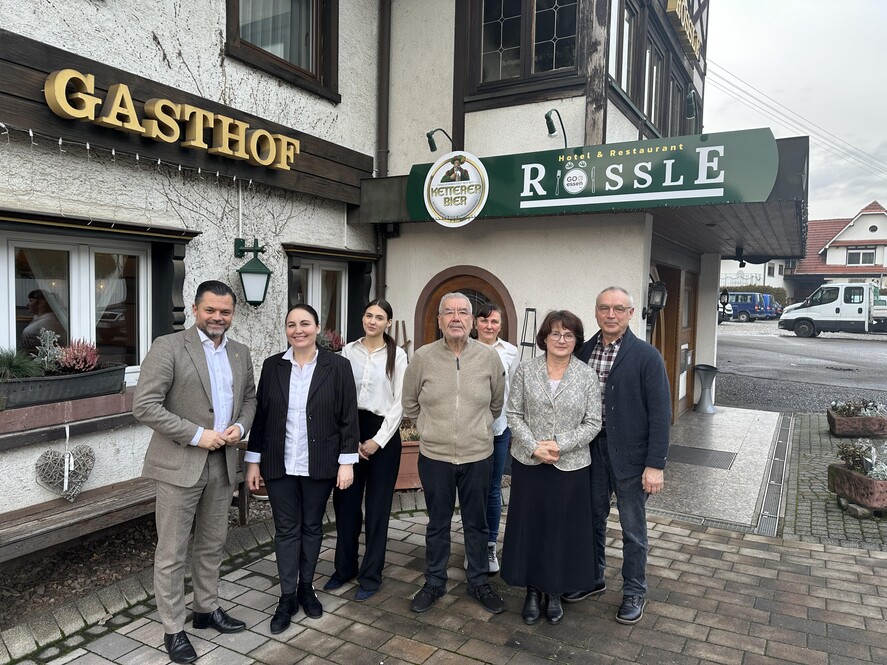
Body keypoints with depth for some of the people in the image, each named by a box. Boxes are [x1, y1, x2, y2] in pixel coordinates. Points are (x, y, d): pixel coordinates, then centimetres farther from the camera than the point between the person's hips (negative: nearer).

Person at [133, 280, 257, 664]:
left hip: (222, 462, 6)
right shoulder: (168, 347, -10)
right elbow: (144, 405, -15)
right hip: (180, 464, -5)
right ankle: (173, 629, 21)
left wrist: (240, 427, -3)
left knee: (212, 545, 18)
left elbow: (249, 398, 18)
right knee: (172, 553, 6)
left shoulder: (240, 354, 8)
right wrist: (197, 435, -18)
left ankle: (207, 609, 36)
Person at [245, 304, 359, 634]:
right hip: (279, 464, 1)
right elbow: (260, 414, 5)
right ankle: (287, 597, 21)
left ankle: (306, 588, 32)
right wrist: (253, 460, 4)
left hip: (319, 465, -1)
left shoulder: (337, 366, -5)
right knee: (286, 529, 8)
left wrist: (346, 462, -7)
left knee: (312, 527, 13)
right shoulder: (272, 366, 1)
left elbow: (348, 417, -4)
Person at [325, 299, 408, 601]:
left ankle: (370, 575, 20)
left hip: (383, 432, -2)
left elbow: (399, 402, -4)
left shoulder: (397, 355, -2)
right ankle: (344, 567, 29)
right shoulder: (348, 351, 5)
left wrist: (378, 440, -9)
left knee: (377, 506, 5)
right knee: (345, 502, 9)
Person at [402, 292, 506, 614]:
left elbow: (496, 403, 11)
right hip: (435, 456, 0)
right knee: (437, 524, 15)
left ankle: (478, 582, 33)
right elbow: (410, 404, 9)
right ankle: (434, 582, 32)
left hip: (478, 456, 1)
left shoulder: (489, 357, -4)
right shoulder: (422, 357, -5)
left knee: (476, 523, 15)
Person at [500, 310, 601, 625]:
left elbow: (593, 423, -3)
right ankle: (533, 590, 28)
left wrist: (559, 445, -15)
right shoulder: (525, 370, -2)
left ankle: (555, 592, 29)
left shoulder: (587, 375, -3)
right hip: (529, 463, 1)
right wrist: (534, 446, -14)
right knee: (529, 526, 9)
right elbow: (514, 414, -1)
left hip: (570, 466, 0)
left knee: (563, 529, 9)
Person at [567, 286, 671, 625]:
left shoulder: (646, 356, -11)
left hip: (629, 455, -4)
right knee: (592, 519, 19)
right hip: (591, 449, 4)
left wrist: (655, 465, -15)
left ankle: (634, 593, 31)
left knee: (633, 529, 11)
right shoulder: (583, 351, 1)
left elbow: (660, 413, -12)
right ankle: (593, 578, 40)